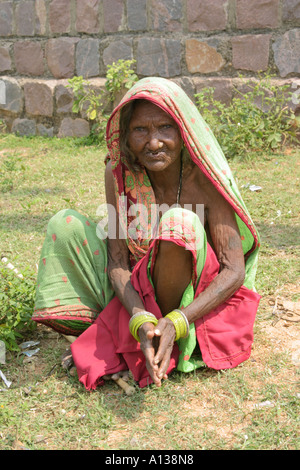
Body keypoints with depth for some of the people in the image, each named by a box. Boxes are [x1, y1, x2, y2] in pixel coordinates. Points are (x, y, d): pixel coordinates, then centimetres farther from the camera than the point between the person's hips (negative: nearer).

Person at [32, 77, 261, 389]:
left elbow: (235, 271, -23)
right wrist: (140, 320, -33)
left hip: (198, 297, -3)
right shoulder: (118, 173, -13)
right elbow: (116, 260, -14)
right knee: (64, 225, -12)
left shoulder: (204, 178, -22)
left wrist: (175, 323, -36)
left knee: (180, 222, -33)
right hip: (134, 293, 4)